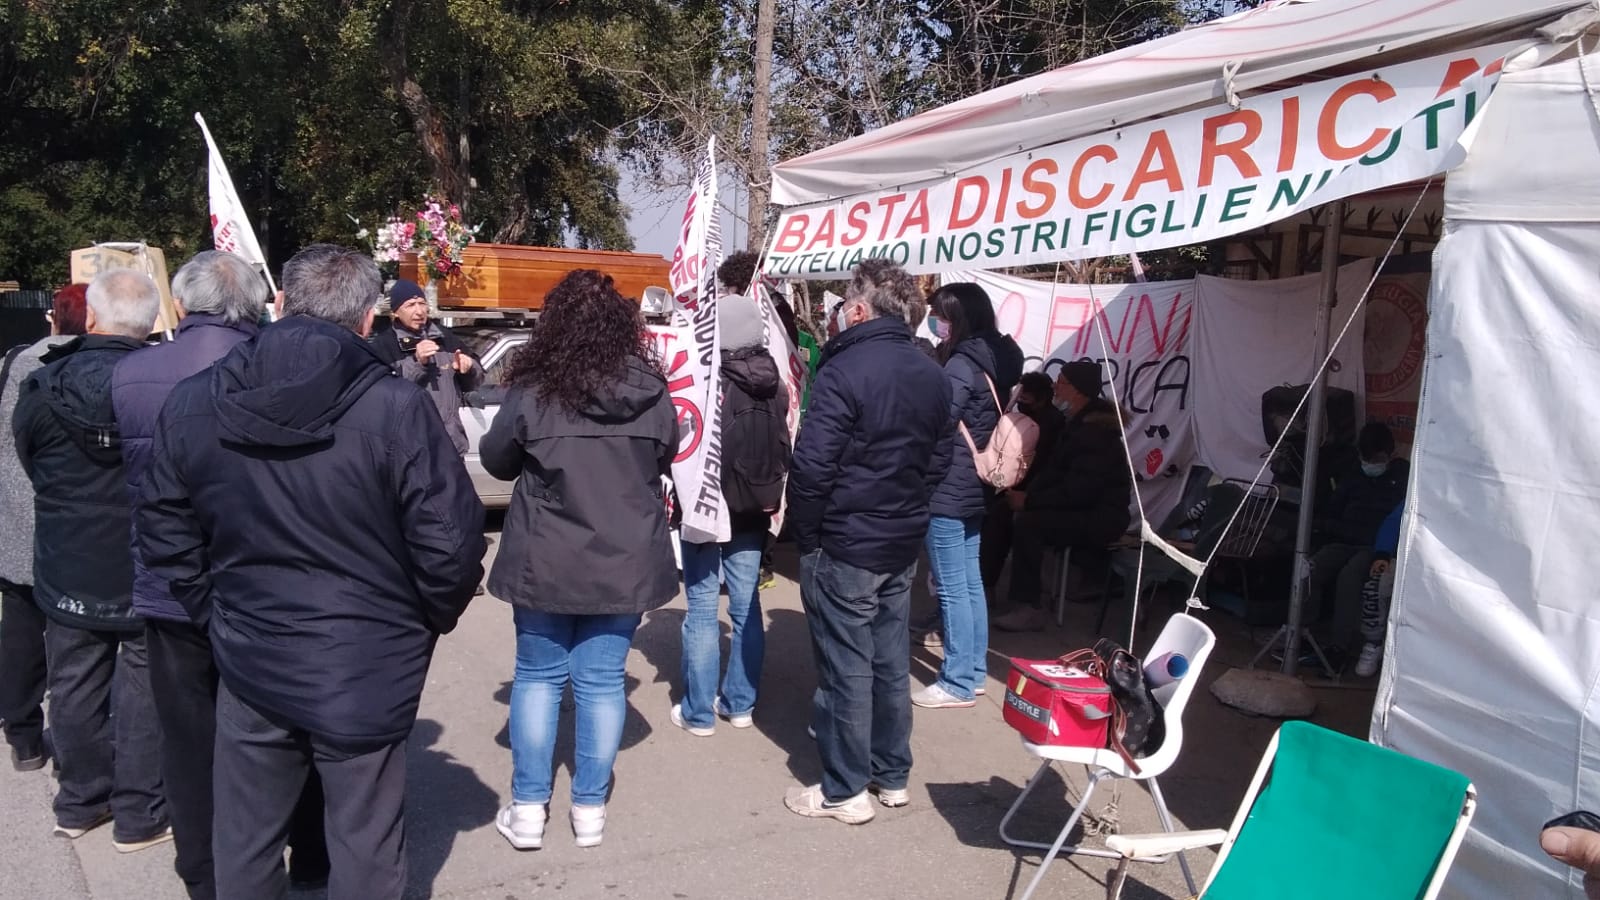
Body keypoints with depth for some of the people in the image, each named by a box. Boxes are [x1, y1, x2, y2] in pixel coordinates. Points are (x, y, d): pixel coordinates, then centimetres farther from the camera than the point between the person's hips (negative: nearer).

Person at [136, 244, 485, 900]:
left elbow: (164, 533, 6)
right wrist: (430, 619, 2)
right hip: (365, 668, -4)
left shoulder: (190, 403, -2)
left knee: (243, 846, 21)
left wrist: (217, 615, 15)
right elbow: (451, 542, -16)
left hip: (248, 665, 4)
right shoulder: (395, 407, -18)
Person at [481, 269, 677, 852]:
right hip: (624, 560, 2)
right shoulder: (652, 390, -5)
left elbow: (495, 460, 3)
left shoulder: (534, 390, -12)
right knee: (602, 680, 10)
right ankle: (590, 809, 19)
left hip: (545, 560, -2)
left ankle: (528, 809, 18)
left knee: (537, 676, 13)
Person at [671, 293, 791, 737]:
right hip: (753, 509, 6)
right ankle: (739, 703, 21)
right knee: (746, 604, 11)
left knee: (702, 608, 2)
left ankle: (698, 711, 8)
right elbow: (783, 448, 10)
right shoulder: (774, 385, 3)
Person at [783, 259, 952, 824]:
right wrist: (906, 508, 16)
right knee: (891, 661, 16)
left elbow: (812, 464, -22)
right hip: (903, 545, 7)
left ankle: (844, 790, 14)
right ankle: (892, 776, 29)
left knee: (845, 667, 3)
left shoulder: (845, 370, -19)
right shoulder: (933, 376, 6)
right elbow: (939, 460, 11)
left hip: (844, 545, -7)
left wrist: (805, 532, -8)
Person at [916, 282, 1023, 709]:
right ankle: (974, 670, 26)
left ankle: (958, 683, 4)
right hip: (974, 488, 10)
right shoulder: (991, 361, 12)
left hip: (948, 491, -10)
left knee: (952, 589, -3)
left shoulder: (962, 365, -16)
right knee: (971, 583, 16)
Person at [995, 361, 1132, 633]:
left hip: (1100, 517, -10)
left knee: (1028, 523, -29)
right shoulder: (1076, 424, 12)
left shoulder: (1095, 433, -20)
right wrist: (1026, 493, -3)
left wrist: (1029, 500, -21)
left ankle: (1029, 608, -21)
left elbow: (1078, 491, -28)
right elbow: (1053, 471, 15)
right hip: (1080, 509, 10)